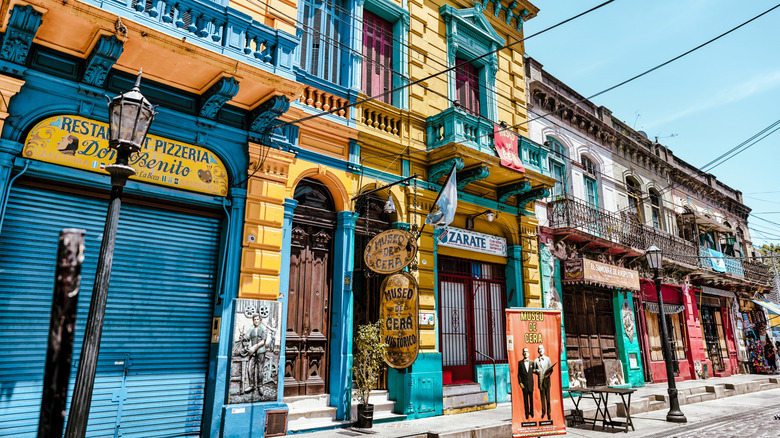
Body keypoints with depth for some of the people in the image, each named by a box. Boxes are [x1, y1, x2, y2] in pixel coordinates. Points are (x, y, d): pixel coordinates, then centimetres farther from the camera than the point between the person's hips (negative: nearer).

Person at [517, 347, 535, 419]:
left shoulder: (532, 362, 4)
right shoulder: (520, 362, 2)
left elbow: (534, 370, 8)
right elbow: (519, 374, 2)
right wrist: (520, 382, -6)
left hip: (531, 383, 1)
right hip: (524, 383, -1)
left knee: (531, 398, 9)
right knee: (525, 399, 2)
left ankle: (531, 412, 24)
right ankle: (527, 414, 10)